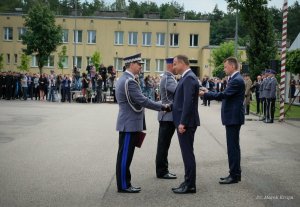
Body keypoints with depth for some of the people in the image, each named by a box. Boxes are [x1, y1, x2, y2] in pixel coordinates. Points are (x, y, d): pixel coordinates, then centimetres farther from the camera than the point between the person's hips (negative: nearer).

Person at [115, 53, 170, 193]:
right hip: (130, 124, -10)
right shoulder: (129, 81, -19)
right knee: (125, 155, -3)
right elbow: (142, 101, -21)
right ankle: (123, 185, 4)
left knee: (125, 155, 13)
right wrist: (162, 107, -12)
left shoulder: (122, 79, 14)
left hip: (127, 123, 10)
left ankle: (125, 184, 19)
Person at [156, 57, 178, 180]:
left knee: (164, 145, 14)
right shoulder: (168, 78, -17)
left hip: (167, 117, 10)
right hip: (168, 116, -10)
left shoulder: (169, 77, 17)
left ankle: (162, 170, 21)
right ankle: (162, 172, 4)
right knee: (163, 145, -3)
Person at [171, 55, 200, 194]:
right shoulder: (187, 77, 15)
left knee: (188, 153, -4)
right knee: (187, 153, 13)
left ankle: (190, 185, 4)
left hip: (186, 123, -10)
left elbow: (188, 102, -22)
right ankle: (188, 182, 21)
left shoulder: (189, 78, -16)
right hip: (184, 122, 10)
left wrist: (182, 123, -22)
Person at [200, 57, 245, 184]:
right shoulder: (234, 79, 14)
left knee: (233, 146, -5)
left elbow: (224, 94, -23)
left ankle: (234, 175, 1)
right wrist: (209, 93, 7)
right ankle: (235, 173, 22)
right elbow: (226, 96, 16)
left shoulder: (237, 80, -17)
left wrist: (205, 94, -16)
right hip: (232, 117, 10)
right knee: (233, 146, 14)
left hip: (233, 118, -10)